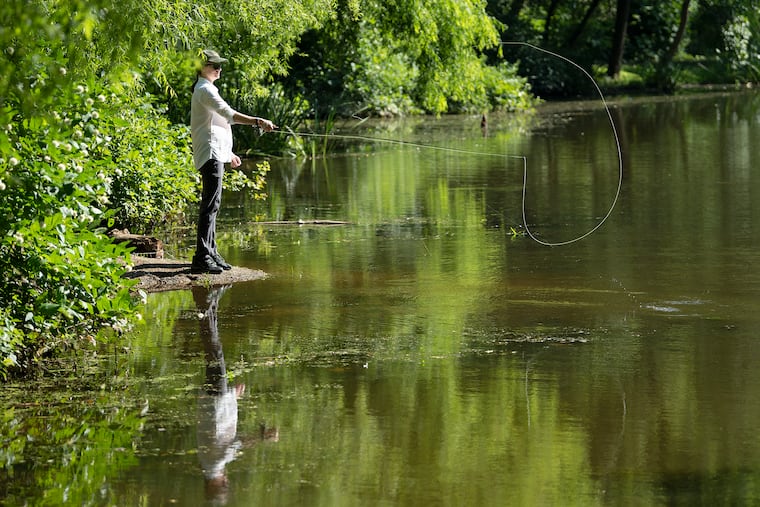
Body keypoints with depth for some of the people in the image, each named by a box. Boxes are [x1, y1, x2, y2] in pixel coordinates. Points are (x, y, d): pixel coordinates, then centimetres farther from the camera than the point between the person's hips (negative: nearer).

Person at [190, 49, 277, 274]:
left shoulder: (206, 90, 22)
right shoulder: (205, 90, -11)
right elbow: (228, 113, -25)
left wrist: (229, 153, 33)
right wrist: (257, 121, -34)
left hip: (216, 153, 11)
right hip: (210, 153, -11)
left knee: (211, 203, 13)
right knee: (211, 202, -15)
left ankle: (210, 252, 19)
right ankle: (202, 258, -20)